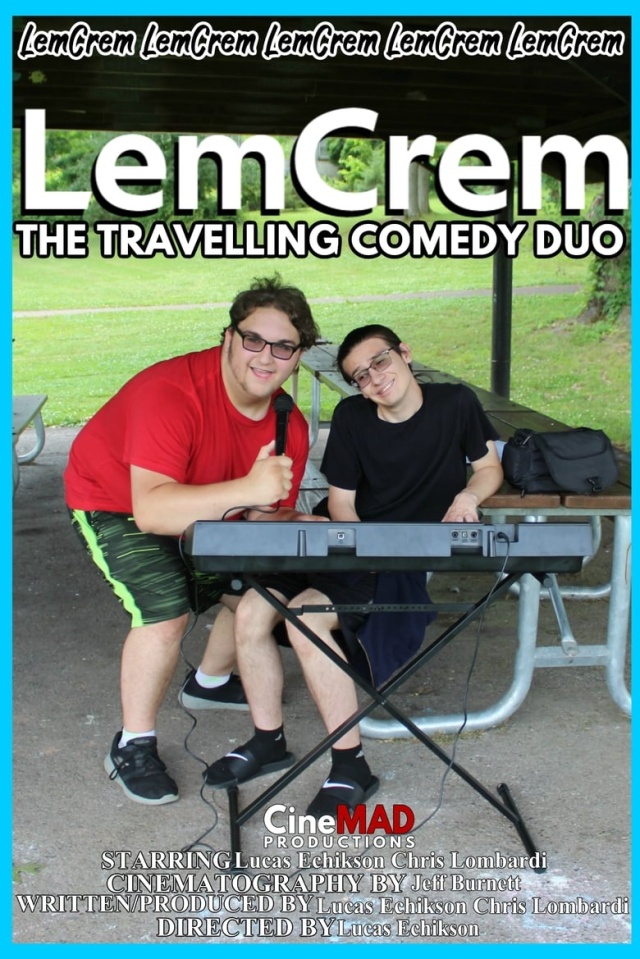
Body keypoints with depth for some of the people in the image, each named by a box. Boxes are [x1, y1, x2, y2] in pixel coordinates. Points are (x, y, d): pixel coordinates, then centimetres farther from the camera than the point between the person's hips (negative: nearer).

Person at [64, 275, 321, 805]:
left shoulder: (289, 427, -16)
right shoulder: (171, 393, -37)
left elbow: (266, 517, -10)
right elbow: (151, 511, -46)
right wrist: (247, 490, -56)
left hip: (206, 509, 7)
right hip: (114, 503, -7)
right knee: (166, 615, -23)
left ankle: (210, 682, 37)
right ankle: (133, 747, 0)